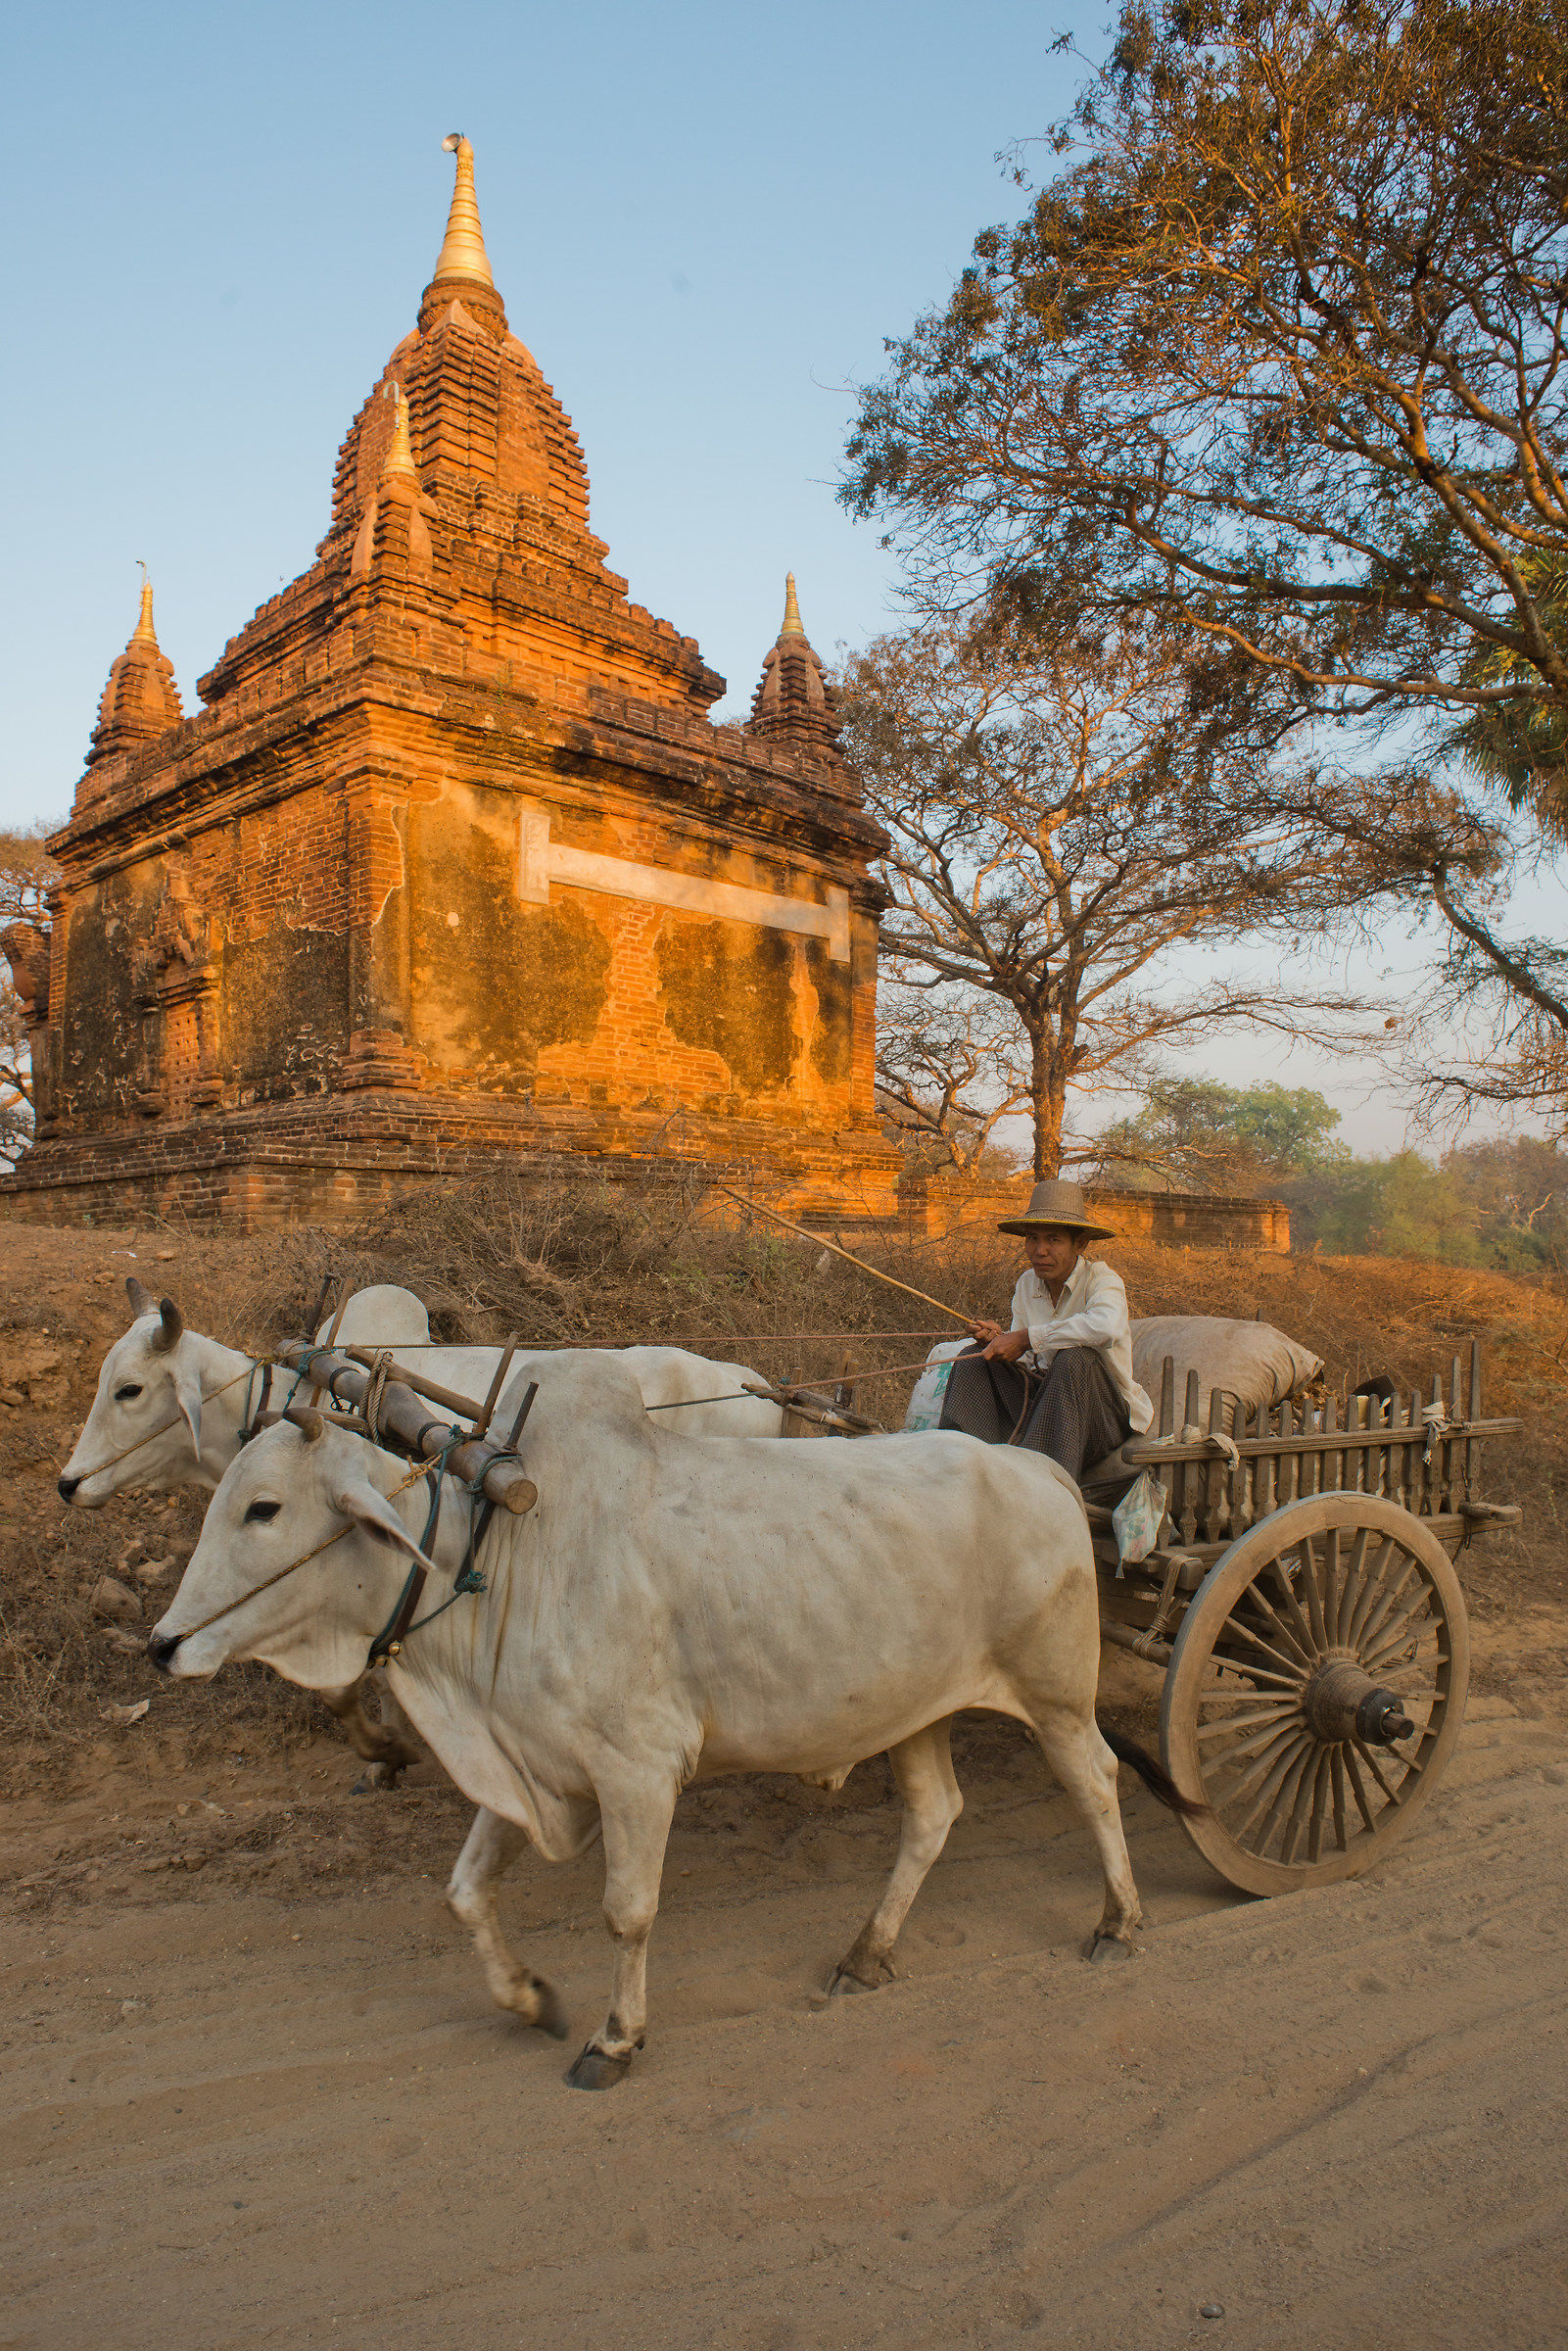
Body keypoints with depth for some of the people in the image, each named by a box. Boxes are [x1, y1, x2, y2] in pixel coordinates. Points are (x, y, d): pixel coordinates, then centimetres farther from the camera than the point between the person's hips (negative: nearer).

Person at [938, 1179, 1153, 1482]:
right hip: (1041, 1398, 6)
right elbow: (1025, 1360, 7)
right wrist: (1001, 1341, -17)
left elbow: (1106, 1327, -38)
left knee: (1074, 1358, -34)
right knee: (974, 1358, -6)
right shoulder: (1027, 1284, 7)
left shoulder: (1102, 1280, -13)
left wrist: (1027, 1338, -32)